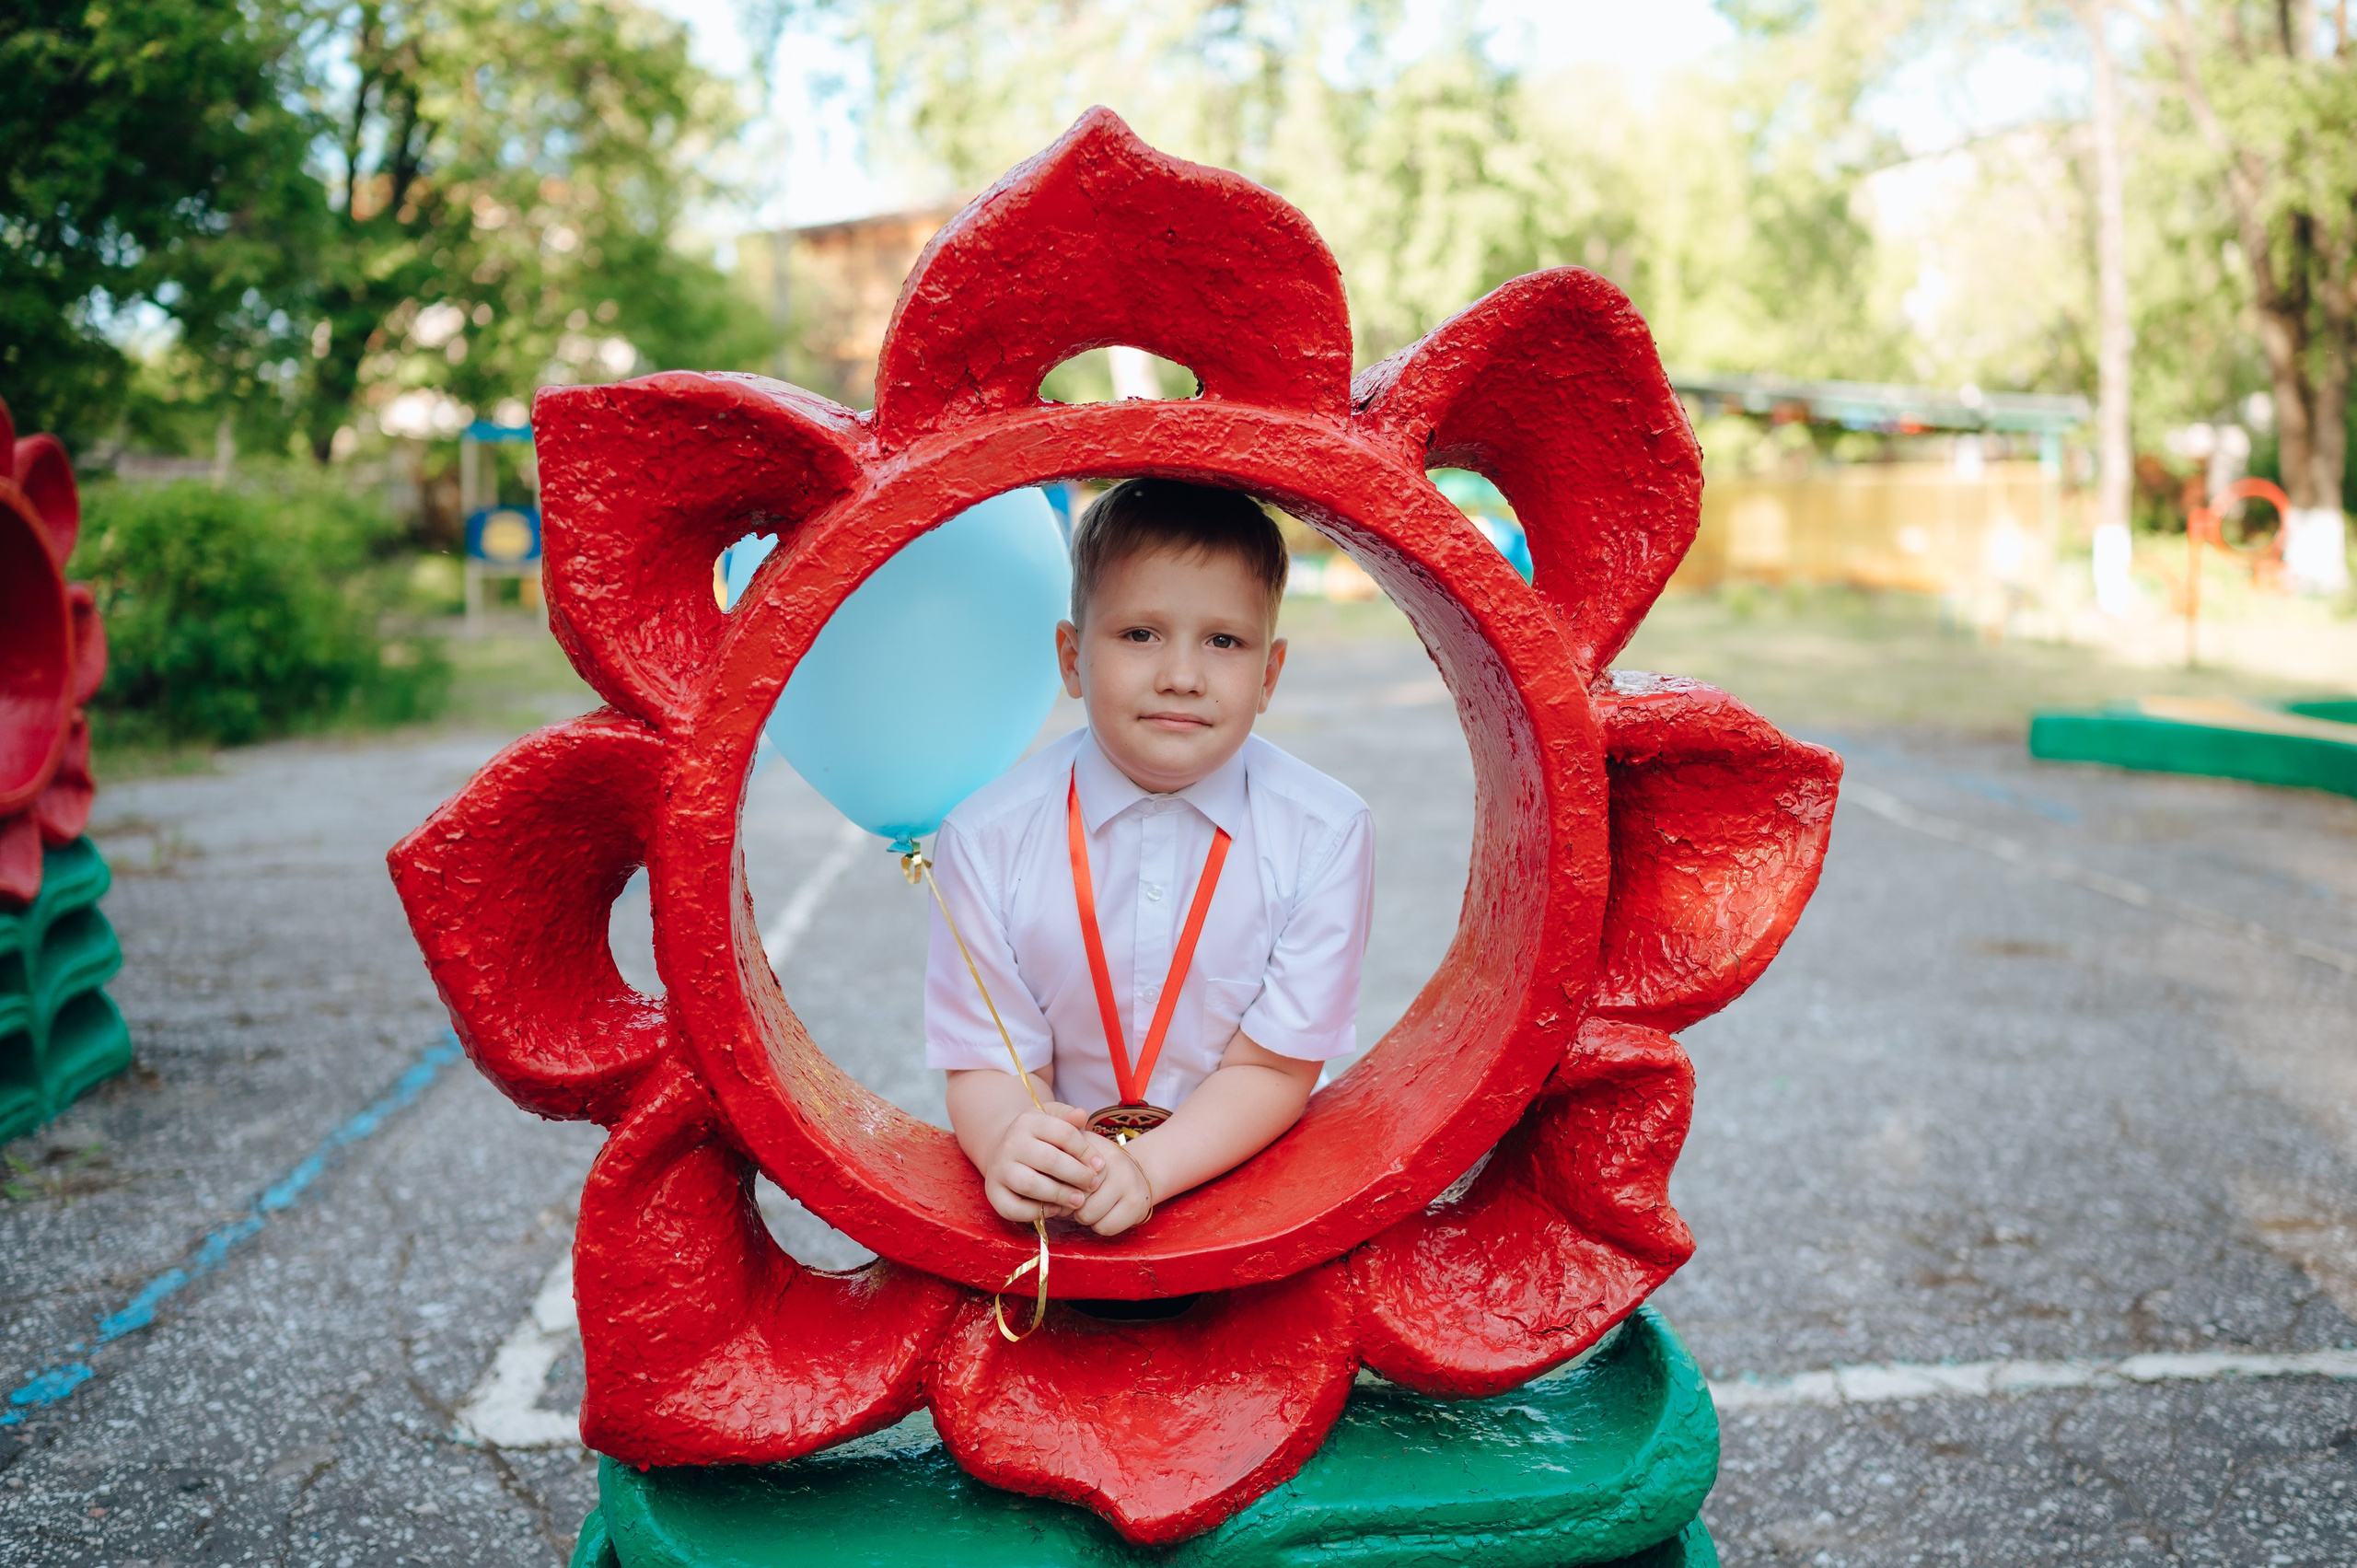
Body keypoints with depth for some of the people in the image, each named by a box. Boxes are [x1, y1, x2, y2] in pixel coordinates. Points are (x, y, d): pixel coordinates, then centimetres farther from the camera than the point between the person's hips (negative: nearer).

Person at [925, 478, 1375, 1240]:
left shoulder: (1324, 834, -12)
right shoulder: (989, 839, -11)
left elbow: (1273, 1069, -10)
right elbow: (989, 1063, -9)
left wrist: (1148, 1167, -28)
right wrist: (1008, 1146, -33)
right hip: (1059, 1188, 2)